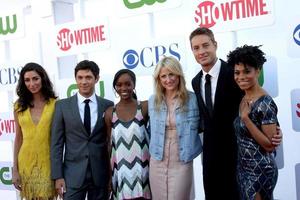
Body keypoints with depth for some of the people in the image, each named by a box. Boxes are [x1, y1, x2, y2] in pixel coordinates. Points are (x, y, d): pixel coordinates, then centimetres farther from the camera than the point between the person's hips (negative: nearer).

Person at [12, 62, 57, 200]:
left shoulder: (55, 104, -7)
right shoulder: (19, 106, 3)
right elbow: (18, 138, 6)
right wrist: (15, 169, 4)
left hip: (48, 163, -2)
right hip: (26, 163, 3)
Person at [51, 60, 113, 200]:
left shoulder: (108, 106, 2)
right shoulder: (62, 105, 1)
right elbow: (57, 143, 0)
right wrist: (57, 176, -5)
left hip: (101, 174, 1)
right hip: (73, 174, -1)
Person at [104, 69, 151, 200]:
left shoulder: (145, 107, -5)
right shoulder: (110, 113, 2)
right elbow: (109, 144, 8)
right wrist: (109, 174, 9)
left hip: (142, 171, -1)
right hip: (120, 172, 2)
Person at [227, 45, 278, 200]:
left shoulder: (265, 104, -20)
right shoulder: (243, 99, 4)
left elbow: (270, 145, -22)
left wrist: (245, 119, -26)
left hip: (260, 170, -8)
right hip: (242, 167, 8)